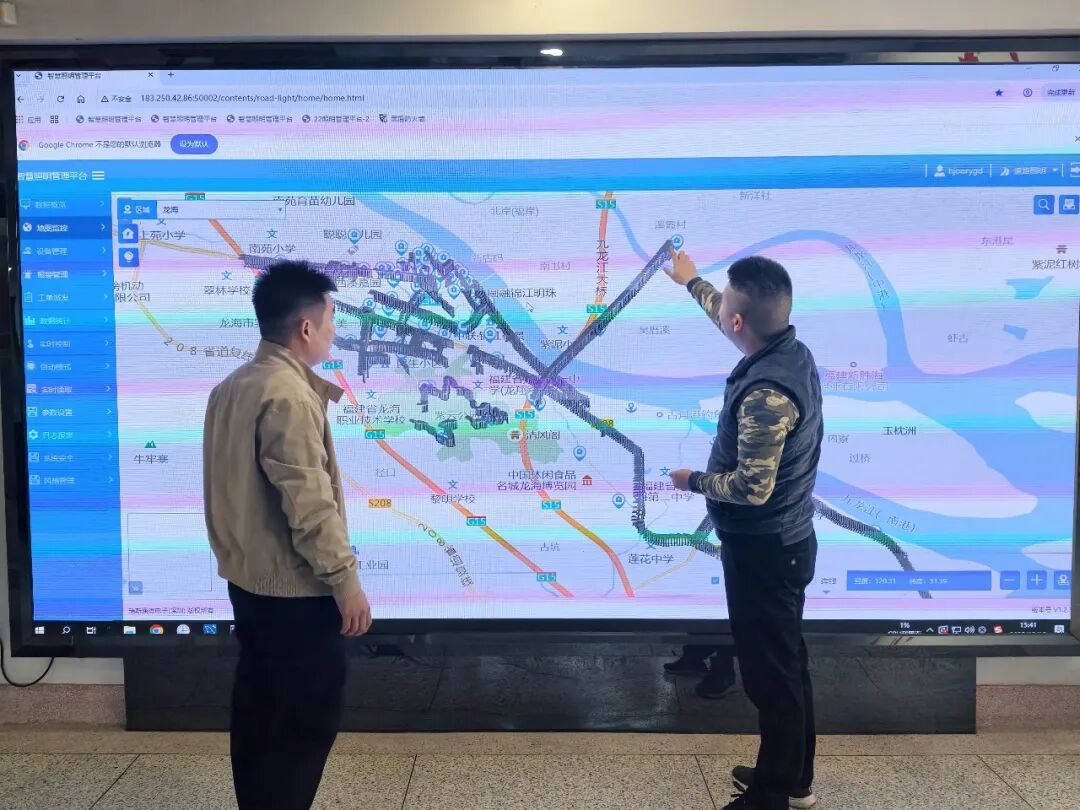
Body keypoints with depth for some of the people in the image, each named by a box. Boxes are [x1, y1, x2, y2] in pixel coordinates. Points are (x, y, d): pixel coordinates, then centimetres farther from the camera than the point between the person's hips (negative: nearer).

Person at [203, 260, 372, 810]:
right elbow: (309, 503, -24)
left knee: (260, 706, 18)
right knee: (308, 719, 3)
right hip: (294, 587, -10)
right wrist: (345, 579, -19)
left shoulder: (232, 386, 10)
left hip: (248, 578, 10)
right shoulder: (289, 395, -21)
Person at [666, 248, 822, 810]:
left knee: (769, 672, 5)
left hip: (764, 550, -10)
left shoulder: (766, 392, -29)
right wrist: (692, 283, 35)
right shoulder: (790, 351, 1)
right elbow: (731, 319, 22)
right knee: (785, 663, 20)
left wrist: (693, 481, -10)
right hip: (784, 541, 10)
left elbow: (753, 487, -28)